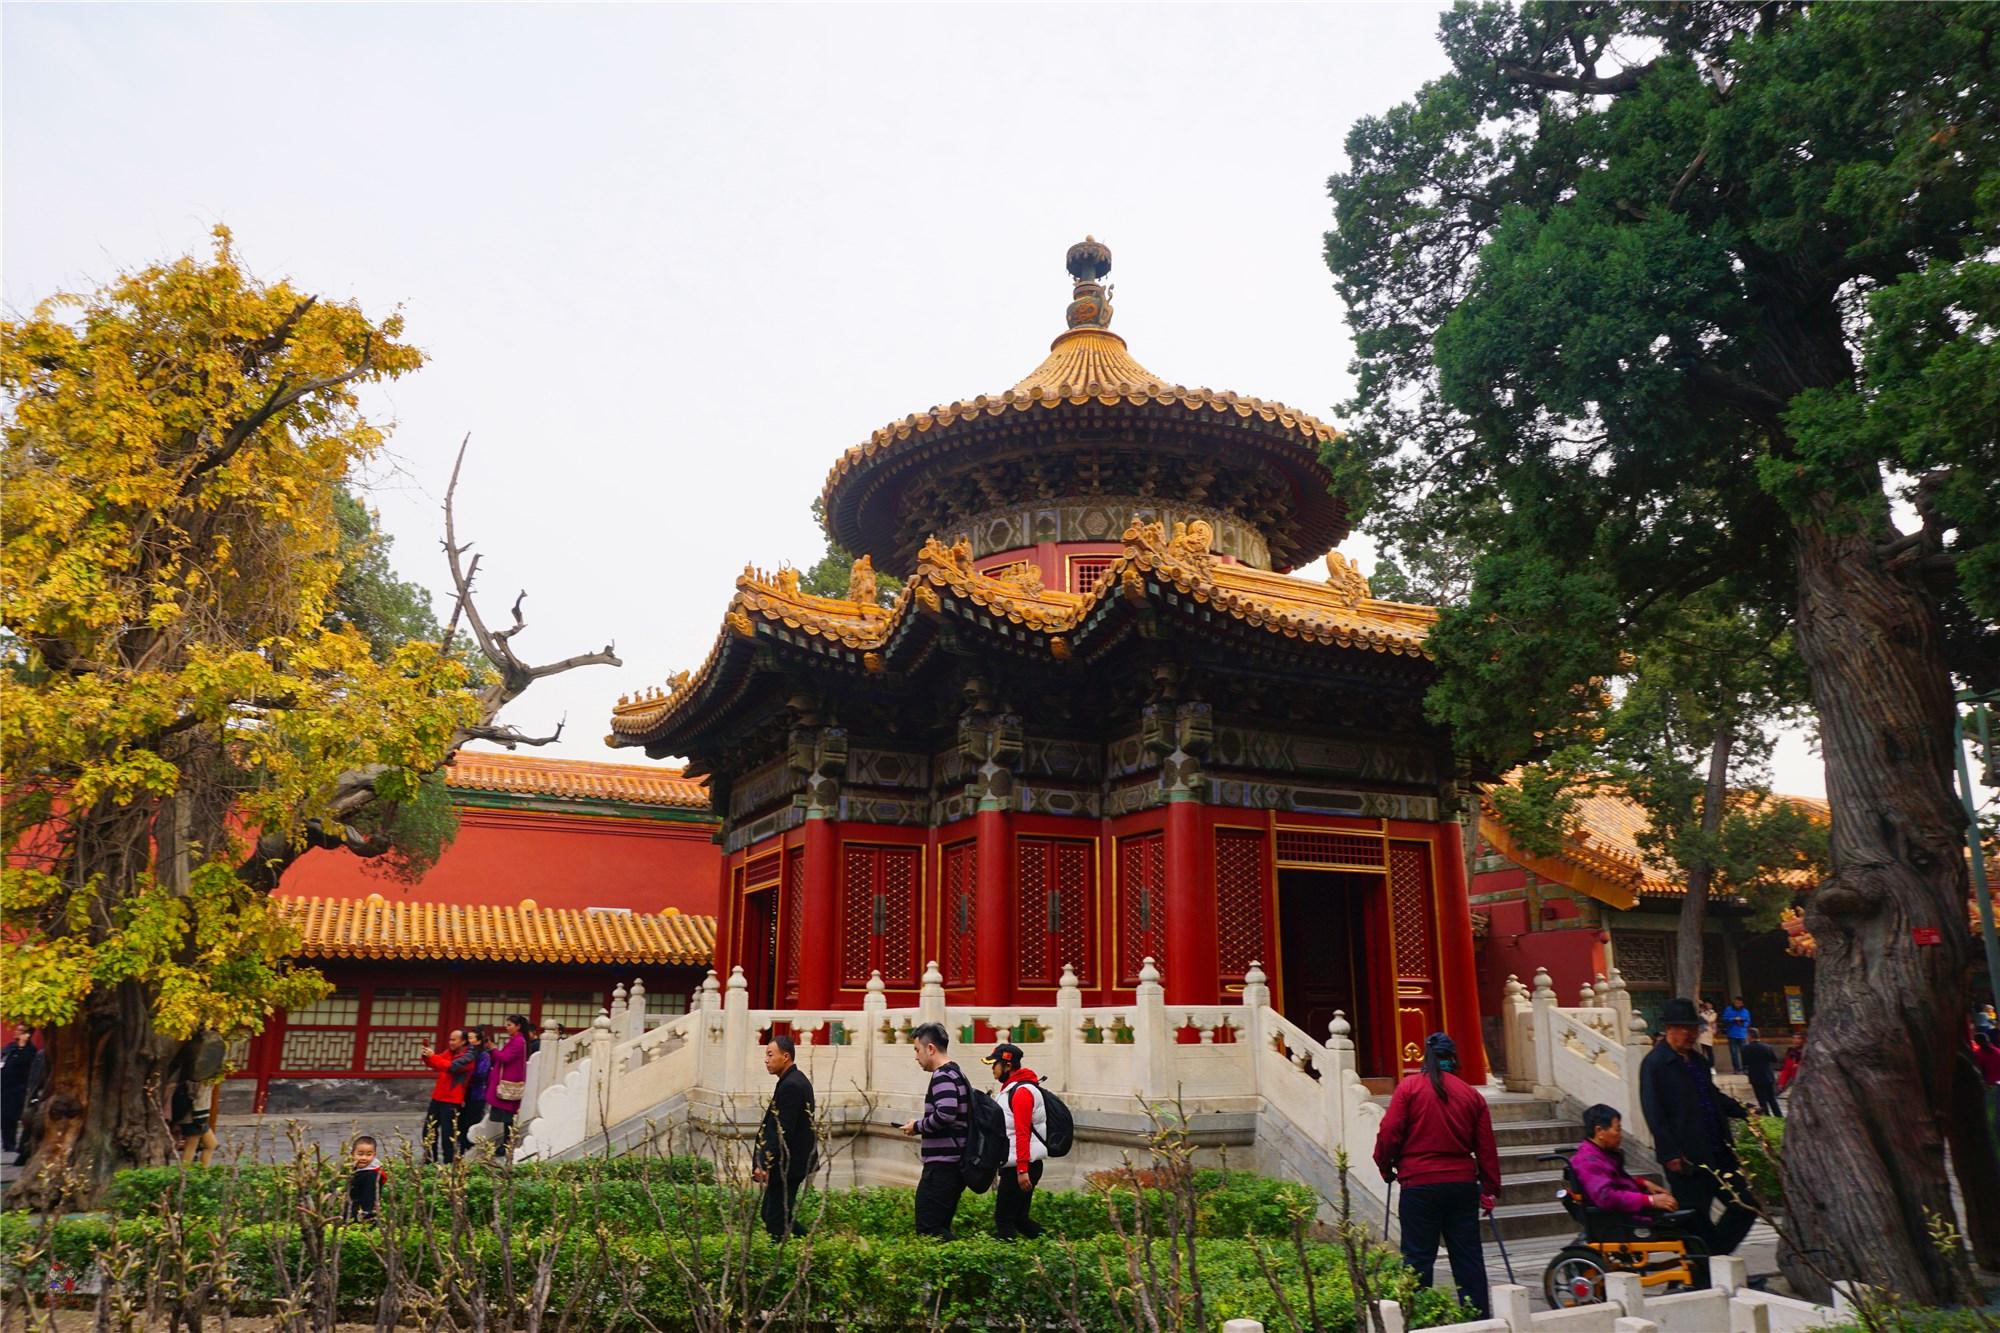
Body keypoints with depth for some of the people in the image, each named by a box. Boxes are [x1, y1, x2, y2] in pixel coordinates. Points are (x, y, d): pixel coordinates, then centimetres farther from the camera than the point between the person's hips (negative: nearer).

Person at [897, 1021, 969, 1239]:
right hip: (955, 1163, 10)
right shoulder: (956, 1074, 18)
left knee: (928, 1229, -10)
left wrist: (917, 1126, -11)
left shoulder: (942, 1076, -12)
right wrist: (922, 1127, 13)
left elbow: (945, 1114, -27)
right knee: (940, 1227, 12)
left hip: (942, 1164, -10)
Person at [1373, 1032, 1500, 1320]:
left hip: (1419, 1184, -3)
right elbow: (1486, 1148, 7)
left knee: (1419, 1256, 3)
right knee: (1467, 1254, 12)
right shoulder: (1472, 1094, 7)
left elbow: (1389, 1133, -8)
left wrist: (1385, 1166, 8)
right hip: (1463, 1184, 3)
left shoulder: (1409, 1087, -3)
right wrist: (1490, 1189, 15)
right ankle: (1478, 1315, 15)